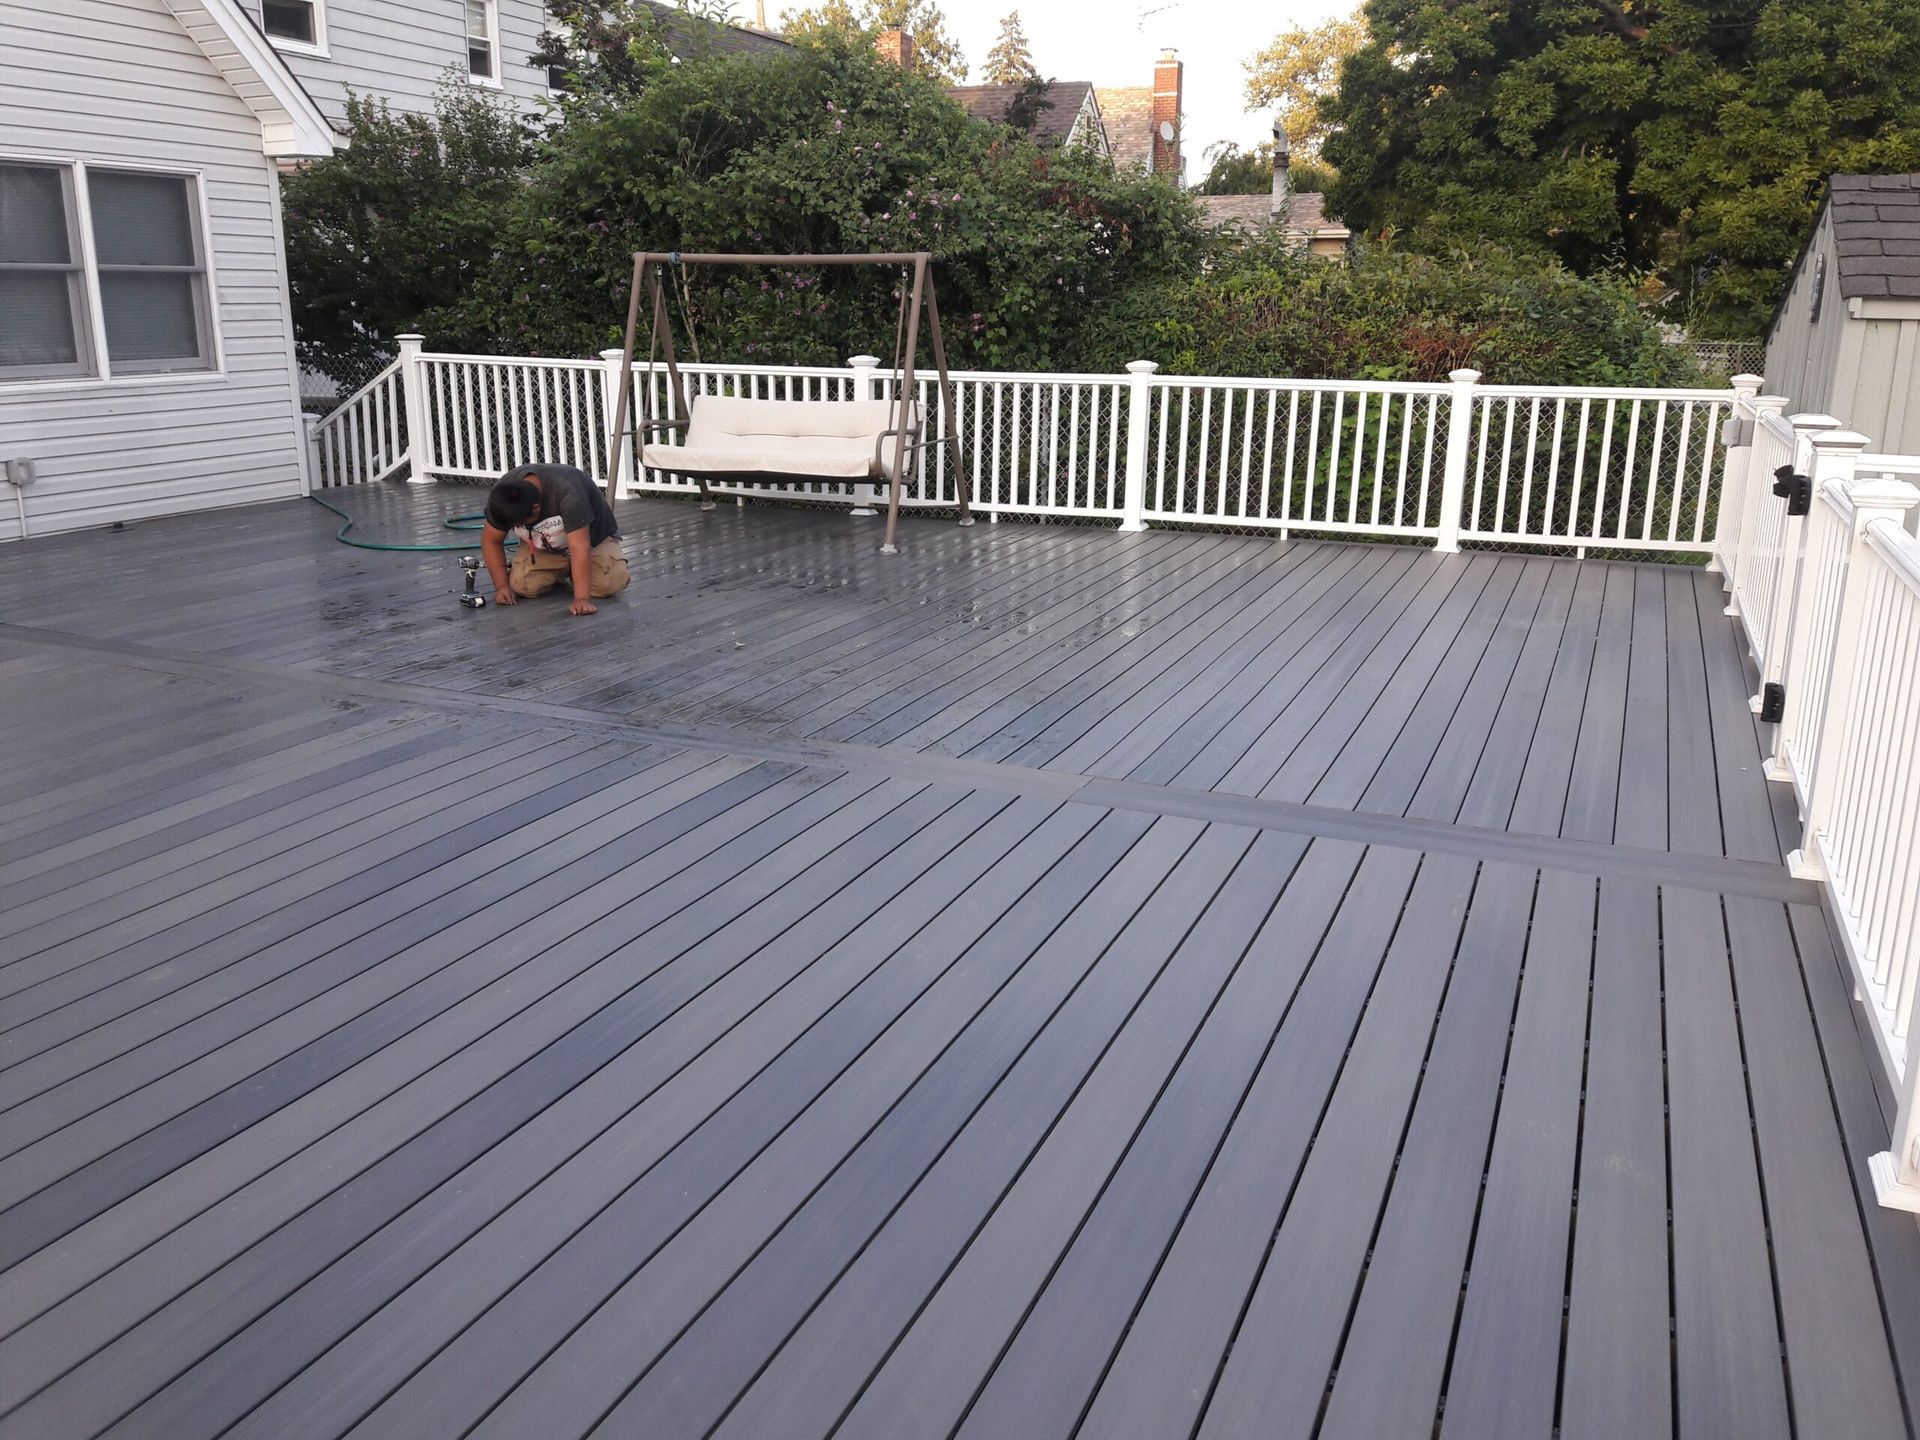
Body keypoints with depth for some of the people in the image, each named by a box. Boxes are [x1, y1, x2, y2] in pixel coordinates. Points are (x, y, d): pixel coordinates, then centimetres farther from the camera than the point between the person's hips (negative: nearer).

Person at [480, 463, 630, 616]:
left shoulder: (567, 492, -39)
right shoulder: (501, 494, -23)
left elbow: (579, 548, -42)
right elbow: (491, 541, -9)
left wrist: (582, 598, -47)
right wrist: (502, 586, -17)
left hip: (592, 537, -3)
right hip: (543, 548, 3)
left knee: (610, 583, -28)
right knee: (522, 586, -22)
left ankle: (574, 570, 6)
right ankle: (559, 570, 11)